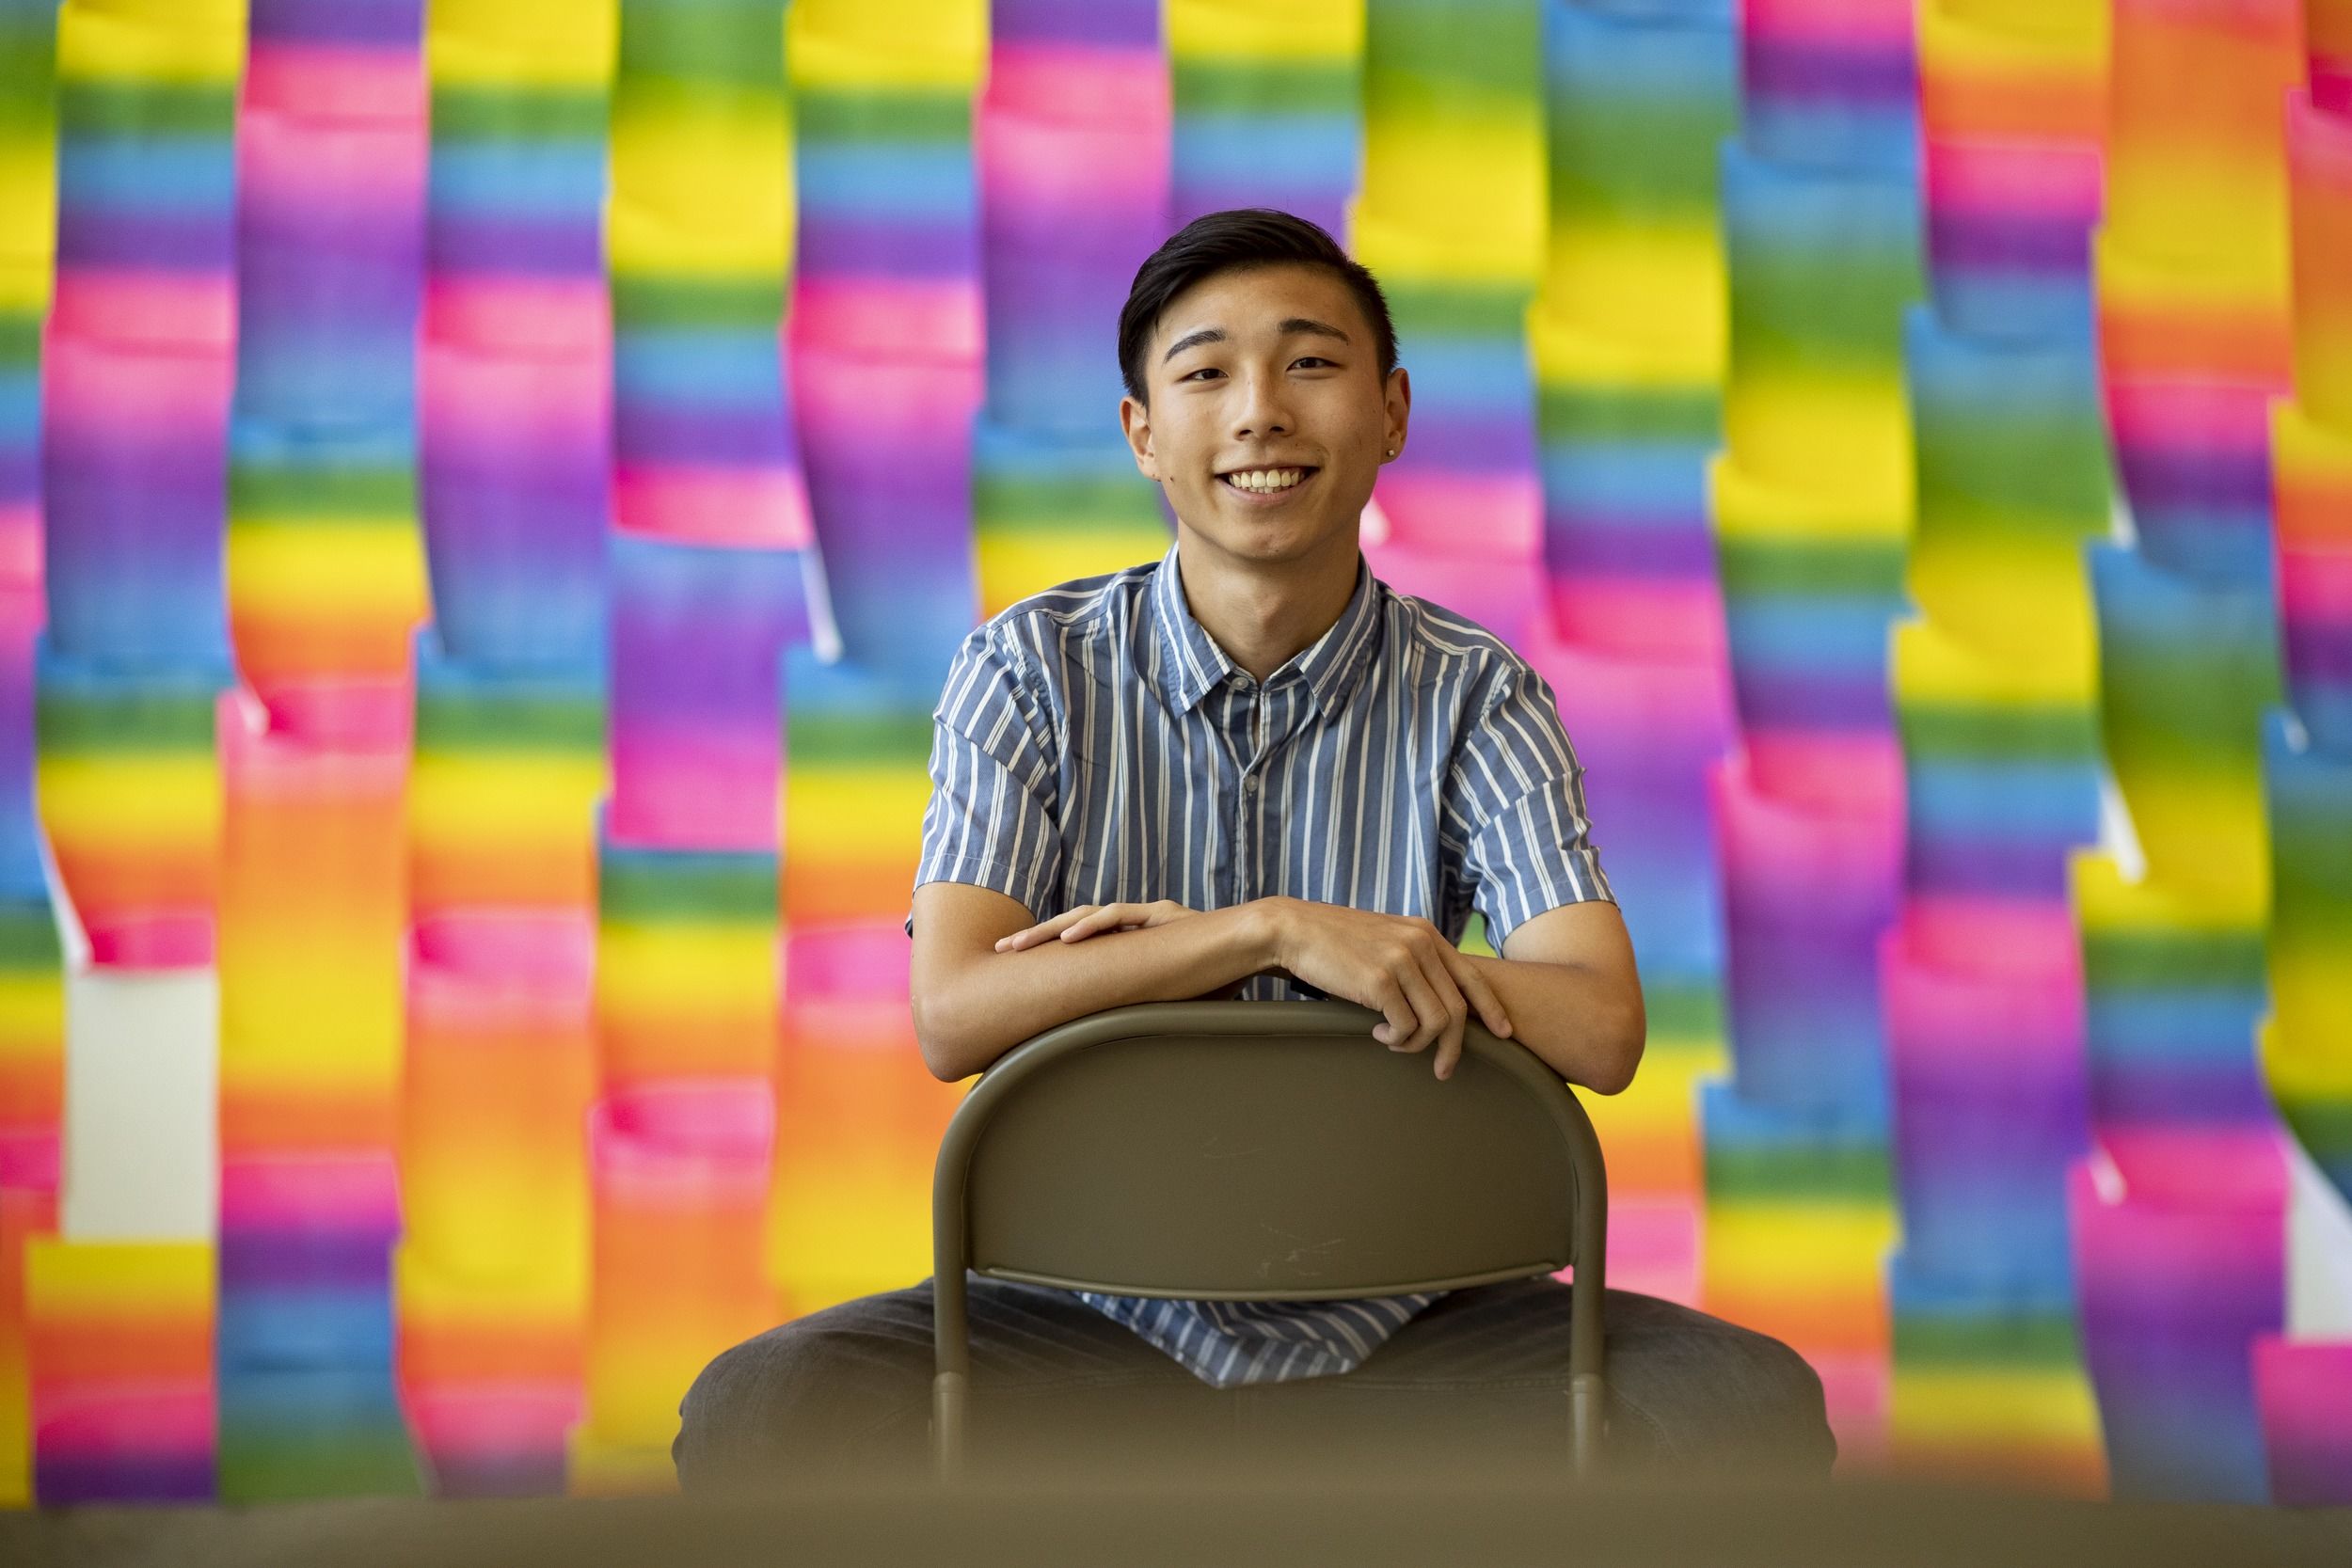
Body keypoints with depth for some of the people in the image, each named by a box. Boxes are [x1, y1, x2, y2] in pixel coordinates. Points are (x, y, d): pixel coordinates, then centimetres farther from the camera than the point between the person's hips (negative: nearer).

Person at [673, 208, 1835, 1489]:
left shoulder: (1477, 696, 0)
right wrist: (1274, 931, -27)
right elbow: (953, 1015, -14)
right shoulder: (1031, 671, -1)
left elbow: (1600, 1032, -14)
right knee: (757, 1411, -29)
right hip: (1095, 1313, -1)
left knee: (1748, 1404, -24)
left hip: (1394, 1313, 1)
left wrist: (1192, 941, -18)